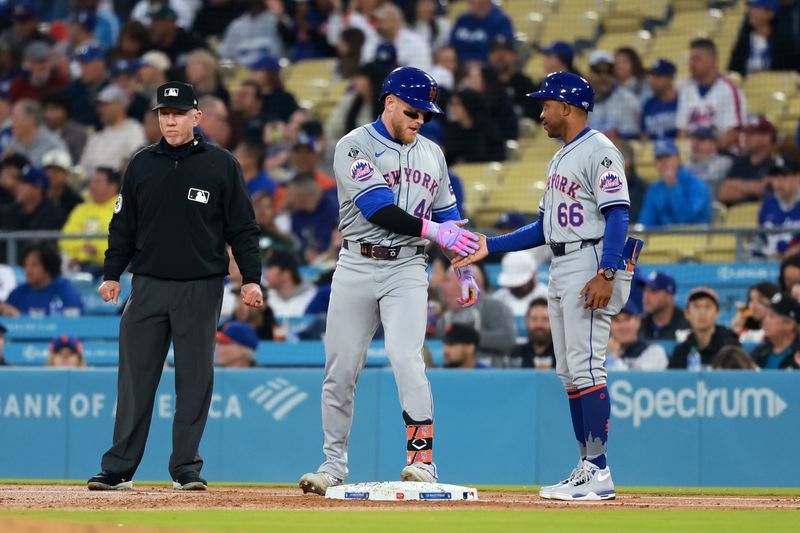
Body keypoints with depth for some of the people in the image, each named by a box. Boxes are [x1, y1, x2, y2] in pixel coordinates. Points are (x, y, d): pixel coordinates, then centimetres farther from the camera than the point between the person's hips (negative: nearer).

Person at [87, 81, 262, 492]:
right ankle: (117, 469, 2)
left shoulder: (221, 165, 2)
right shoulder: (142, 165, 9)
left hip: (201, 289, -2)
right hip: (148, 285, 2)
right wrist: (111, 274, 6)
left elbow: (242, 227, 3)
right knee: (135, 377, 0)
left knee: (195, 379, 1)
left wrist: (251, 278, -5)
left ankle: (186, 468, 7)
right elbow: (123, 224, 14)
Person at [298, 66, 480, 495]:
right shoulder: (355, 147, -4)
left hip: (407, 270, 2)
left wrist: (465, 271, 14)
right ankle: (334, 464, 15)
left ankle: (422, 459, -20)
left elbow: (448, 216, 21)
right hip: (356, 267, -2)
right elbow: (379, 210, -17)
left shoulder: (432, 154, 14)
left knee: (406, 358, -18)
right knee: (341, 368, 2)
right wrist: (433, 230, -24)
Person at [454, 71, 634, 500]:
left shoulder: (599, 152, -9)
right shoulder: (561, 159, 22)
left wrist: (605, 274, -28)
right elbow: (545, 227, 24)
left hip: (591, 263, -10)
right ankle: (587, 468, 12)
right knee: (569, 372, 9)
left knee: (585, 366, -14)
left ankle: (599, 473, -15)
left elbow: (618, 214, -19)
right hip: (560, 270, 10)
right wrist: (488, 247, 18)